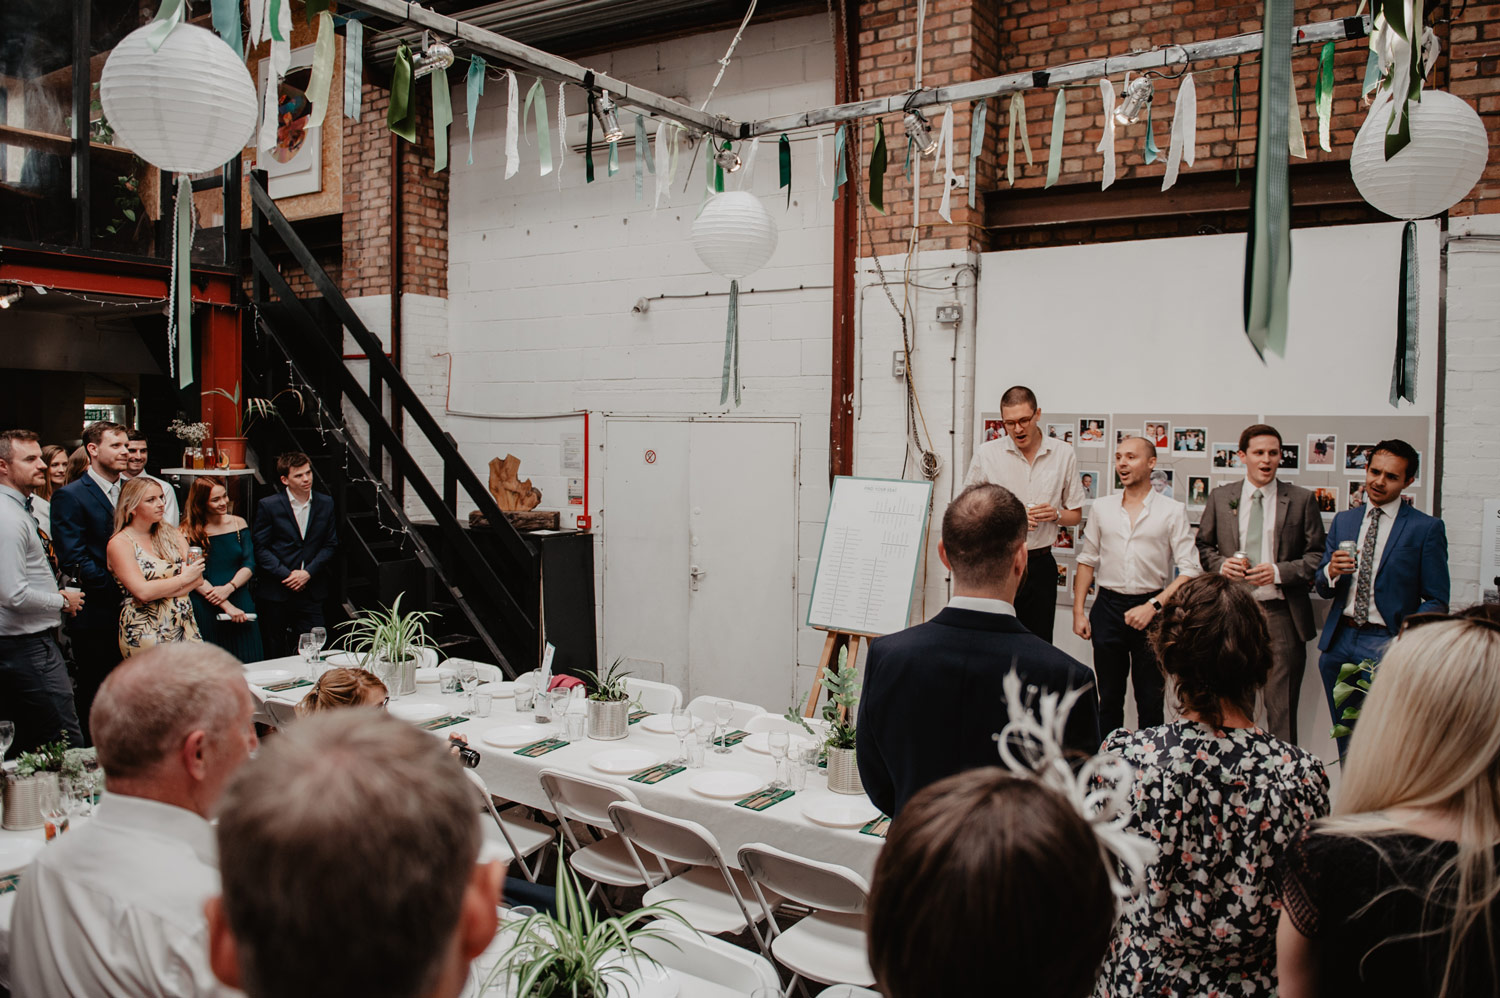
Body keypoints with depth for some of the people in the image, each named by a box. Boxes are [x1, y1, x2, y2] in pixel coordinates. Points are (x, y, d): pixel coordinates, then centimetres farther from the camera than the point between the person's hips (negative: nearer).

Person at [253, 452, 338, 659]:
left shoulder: (325, 504, 5)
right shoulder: (268, 505, -2)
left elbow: (330, 545, 7)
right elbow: (260, 548, -3)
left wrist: (308, 572, -7)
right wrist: (286, 575, -12)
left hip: (311, 591, 2)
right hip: (277, 592, -2)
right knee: (274, 653, 5)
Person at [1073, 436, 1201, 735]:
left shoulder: (1173, 511, -3)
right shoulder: (1102, 507, 7)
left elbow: (1190, 570, -7)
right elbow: (1086, 561, 12)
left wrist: (1154, 606, -16)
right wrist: (1078, 611, 4)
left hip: (1151, 612, -3)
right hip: (1108, 607, 3)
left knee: (1150, 702, 4)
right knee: (1109, 699, 11)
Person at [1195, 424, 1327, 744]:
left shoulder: (1301, 500, 2)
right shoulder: (1220, 497, 8)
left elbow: (1318, 556, 2)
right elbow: (1203, 545, 16)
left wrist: (1279, 572, -13)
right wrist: (1221, 564, -4)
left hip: (1281, 614, -2)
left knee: (1281, 705, 0)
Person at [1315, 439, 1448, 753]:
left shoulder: (1426, 528, -2)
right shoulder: (1343, 521, 13)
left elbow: (1436, 601, -3)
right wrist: (1331, 571, -10)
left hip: (1386, 645, -4)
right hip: (1338, 643, 5)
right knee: (1345, 740, 12)